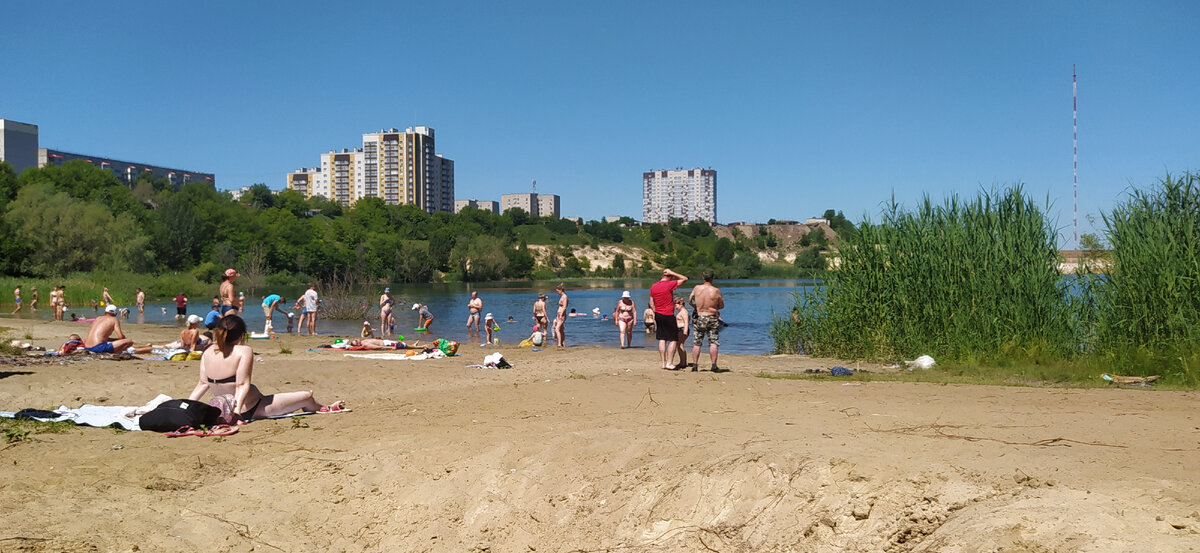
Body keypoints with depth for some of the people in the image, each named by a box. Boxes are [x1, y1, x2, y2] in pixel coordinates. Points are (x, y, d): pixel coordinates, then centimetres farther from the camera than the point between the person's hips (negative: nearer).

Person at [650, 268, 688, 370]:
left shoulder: (653, 287, 7)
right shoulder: (670, 284, -13)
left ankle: (663, 362, 12)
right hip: (668, 315, -7)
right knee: (674, 340, 0)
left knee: (662, 339, 11)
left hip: (658, 315, 7)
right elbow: (685, 279, -5)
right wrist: (672, 273, -3)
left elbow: (651, 303, 12)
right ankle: (669, 363, -7)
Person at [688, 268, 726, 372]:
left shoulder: (697, 288, -5)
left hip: (699, 318, 2)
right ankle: (714, 366, 0)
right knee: (713, 343, 2)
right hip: (712, 319, -2)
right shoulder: (716, 291, -10)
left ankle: (695, 365, 8)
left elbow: (690, 301, 7)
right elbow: (722, 306, 1)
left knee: (696, 343, 8)